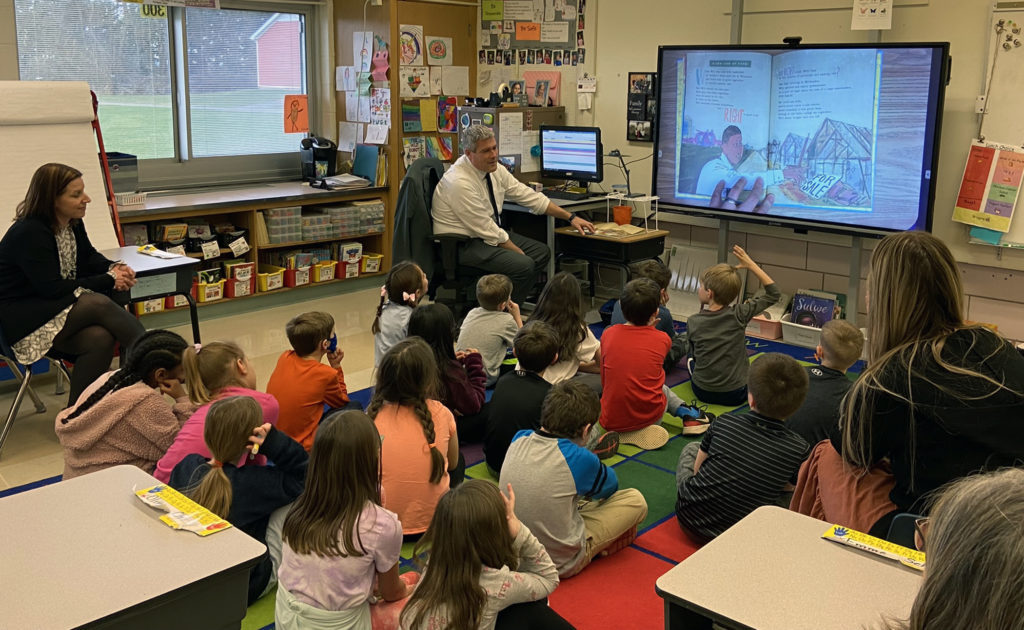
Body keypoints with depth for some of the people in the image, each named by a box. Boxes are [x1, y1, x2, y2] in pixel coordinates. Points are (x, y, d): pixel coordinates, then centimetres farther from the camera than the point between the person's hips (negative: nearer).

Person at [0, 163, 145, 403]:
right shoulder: (30, 233, -21)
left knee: (100, 338, -24)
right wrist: (108, 281, -21)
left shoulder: (73, 224, 4)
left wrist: (114, 268, -2)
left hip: (59, 306, 8)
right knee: (98, 304, -30)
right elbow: (53, 288, -25)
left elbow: (88, 257, 22)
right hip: (22, 319, -8)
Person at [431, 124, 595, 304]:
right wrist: (522, 255, -15)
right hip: (462, 245, -9)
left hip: (490, 233, 9)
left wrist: (570, 217, 4)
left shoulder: (495, 169, -1)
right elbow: (487, 231, -22)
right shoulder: (460, 183, -26)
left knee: (542, 252, 4)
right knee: (524, 265, -23)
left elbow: (527, 195, 6)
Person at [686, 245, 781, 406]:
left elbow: (694, 354, 4)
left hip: (702, 392, 1)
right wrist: (751, 265, -2)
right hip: (736, 395, 0)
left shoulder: (692, 322, -12)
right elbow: (774, 294, -2)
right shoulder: (739, 315, -14)